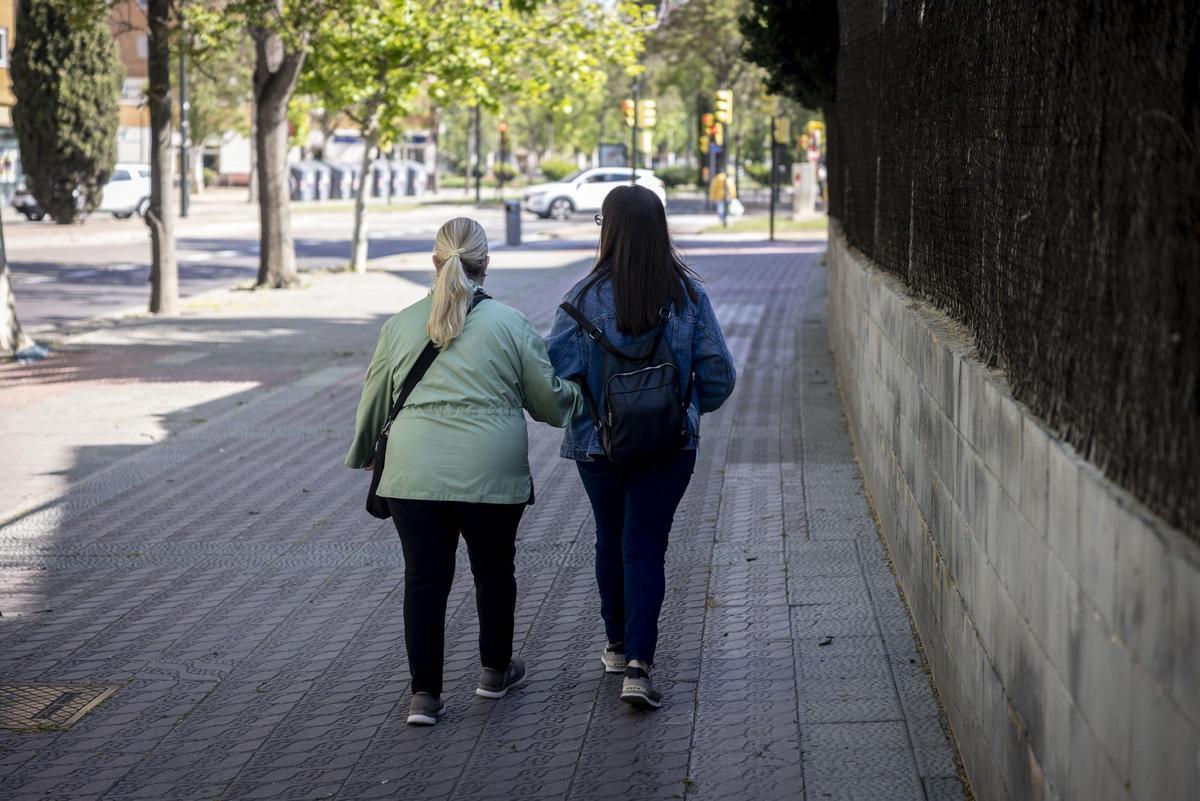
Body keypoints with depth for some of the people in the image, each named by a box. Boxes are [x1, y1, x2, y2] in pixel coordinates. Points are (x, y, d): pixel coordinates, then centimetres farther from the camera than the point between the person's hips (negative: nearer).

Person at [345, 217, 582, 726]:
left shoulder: (401, 325, 5)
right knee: (493, 570, 17)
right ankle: (495, 671, 31)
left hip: (414, 473, 2)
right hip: (491, 473, -1)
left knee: (424, 579, 6)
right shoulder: (510, 324, -2)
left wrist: (364, 455, 30)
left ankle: (425, 694, 5)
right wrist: (577, 398, 26)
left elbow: (374, 402, 13)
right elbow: (548, 400, 3)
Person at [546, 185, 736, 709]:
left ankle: (618, 646, 34)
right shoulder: (687, 294, -7)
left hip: (596, 444, 0)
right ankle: (638, 665, -9)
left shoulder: (585, 297, -13)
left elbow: (557, 374, -13)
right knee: (646, 547, 3)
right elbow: (718, 375, -4)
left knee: (611, 541, 20)